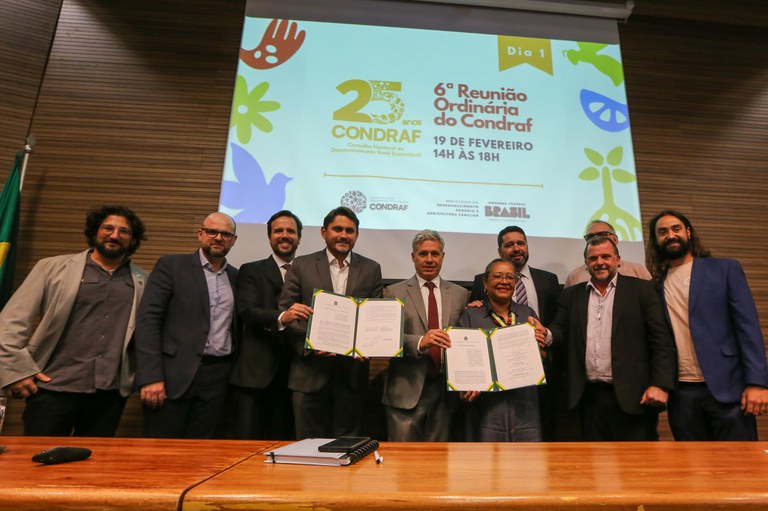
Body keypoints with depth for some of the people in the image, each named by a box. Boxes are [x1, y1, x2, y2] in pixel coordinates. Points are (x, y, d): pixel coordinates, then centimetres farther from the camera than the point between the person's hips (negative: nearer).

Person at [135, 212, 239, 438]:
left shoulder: (236, 277, 11)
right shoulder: (171, 265, -1)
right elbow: (147, 320, -7)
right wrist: (151, 377, -15)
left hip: (216, 377, 4)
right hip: (174, 374, -3)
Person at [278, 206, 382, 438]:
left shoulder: (371, 269, 6)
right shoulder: (302, 265, 2)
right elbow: (283, 313, 0)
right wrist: (308, 345, -16)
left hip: (352, 370, 1)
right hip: (310, 370, -1)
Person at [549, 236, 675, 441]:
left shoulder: (641, 290, 3)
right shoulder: (571, 295, 10)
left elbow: (661, 341, -2)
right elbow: (561, 332, 4)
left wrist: (660, 385, -10)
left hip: (633, 397, -2)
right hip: (589, 397, 3)